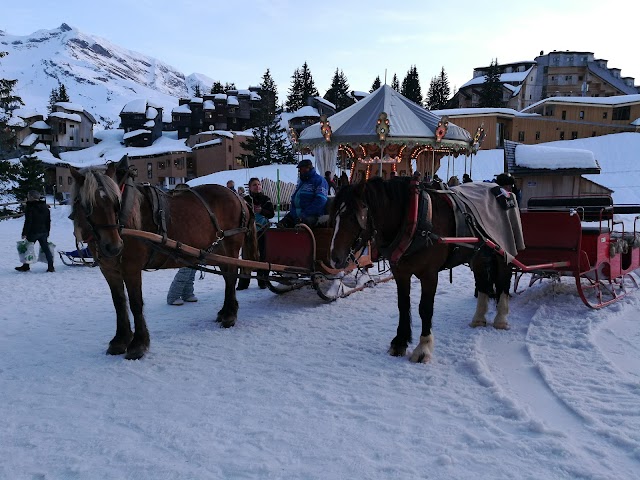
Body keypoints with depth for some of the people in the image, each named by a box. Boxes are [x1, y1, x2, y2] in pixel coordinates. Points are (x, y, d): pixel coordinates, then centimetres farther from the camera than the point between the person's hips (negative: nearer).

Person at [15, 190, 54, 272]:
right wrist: (47, 232, 20)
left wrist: (24, 233, -12)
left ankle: (26, 266, 17)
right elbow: (48, 221, 15)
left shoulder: (30, 207, -12)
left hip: (33, 232, -6)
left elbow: (28, 221, -16)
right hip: (43, 232, 6)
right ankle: (51, 267, 1)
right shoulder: (45, 207, 10)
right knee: (46, 248, 6)